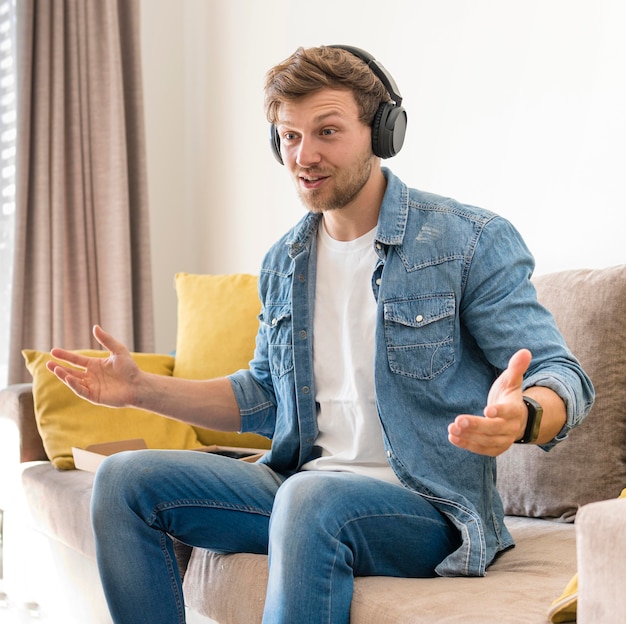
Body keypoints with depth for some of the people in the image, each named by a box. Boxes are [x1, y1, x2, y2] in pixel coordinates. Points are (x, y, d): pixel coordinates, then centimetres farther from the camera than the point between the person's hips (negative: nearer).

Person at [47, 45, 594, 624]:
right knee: (125, 479, -6)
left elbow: (564, 378, -11)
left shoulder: (473, 242, -7)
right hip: (297, 485, 6)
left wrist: (519, 418, -37)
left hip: (427, 509, -6)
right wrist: (143, 388, 11)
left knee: (312, 498, -38)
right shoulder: (283, 262, 13)